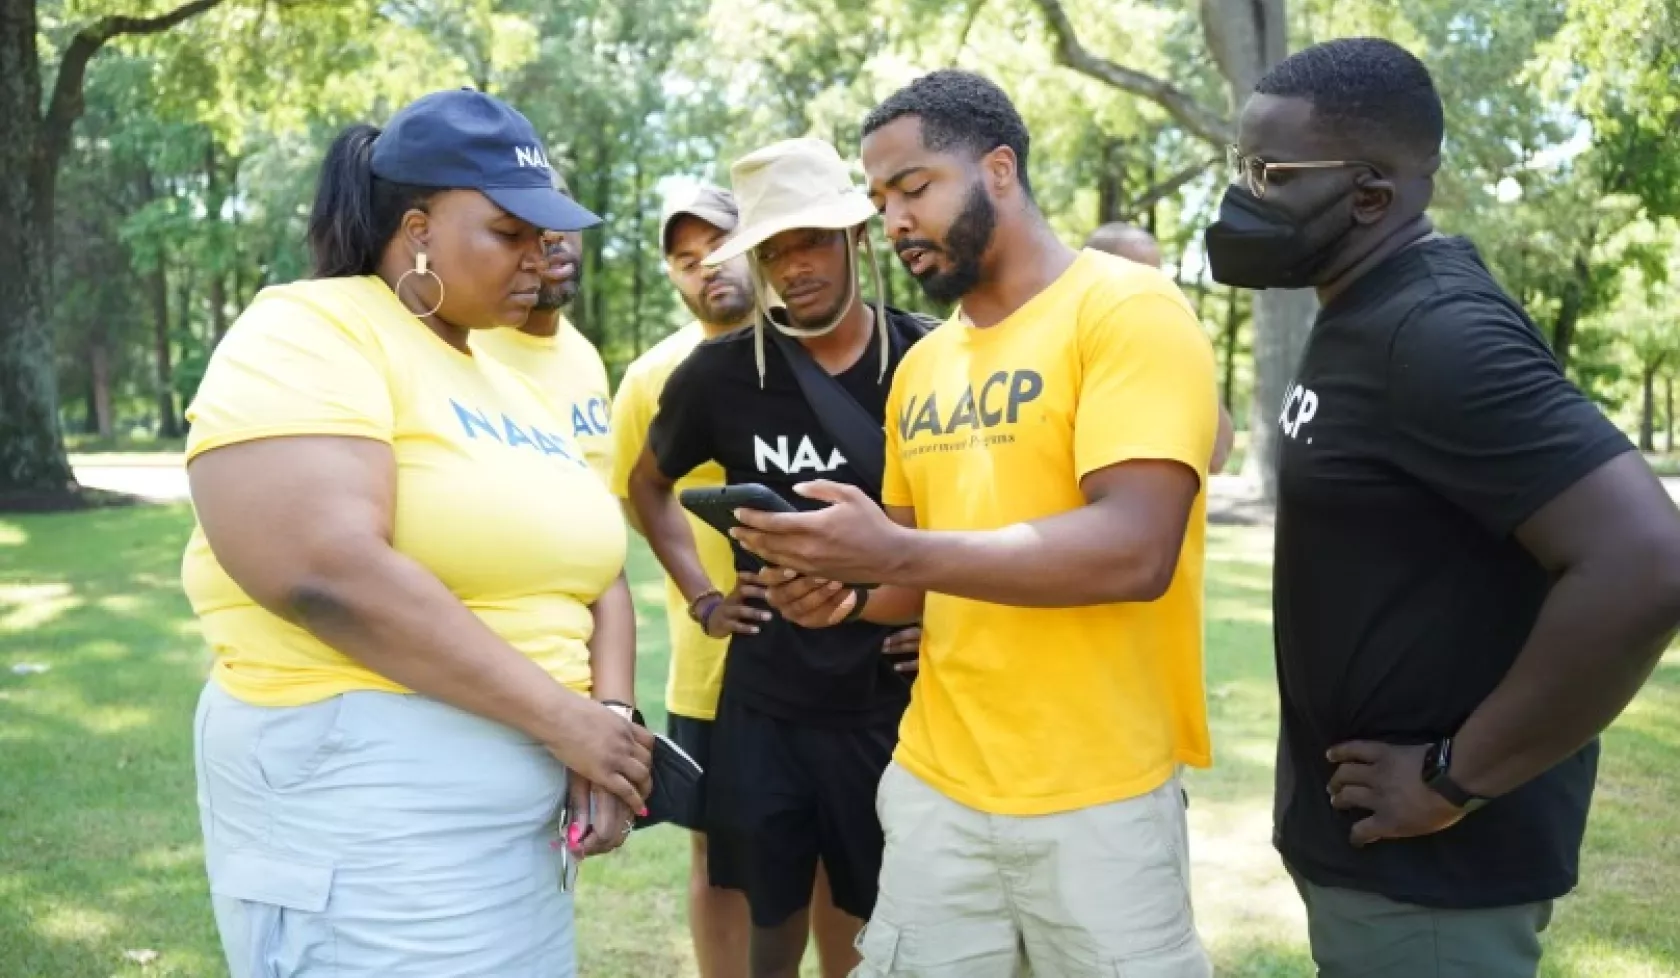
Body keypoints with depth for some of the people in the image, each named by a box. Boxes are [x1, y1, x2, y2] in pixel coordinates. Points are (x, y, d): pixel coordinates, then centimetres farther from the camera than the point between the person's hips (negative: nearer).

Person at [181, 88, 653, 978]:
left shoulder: (509, 385, 14)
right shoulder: (307, 335, -11)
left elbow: (592, 568, 10)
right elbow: (328, 573, -25)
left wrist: (612, 715, -10)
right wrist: (566, 720, -20)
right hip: (366, 808, -8)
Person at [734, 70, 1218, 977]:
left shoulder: (1129, 310, -11)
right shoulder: (921, 365, 10)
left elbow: (1135, 551, -23)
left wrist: (897, 555, -25)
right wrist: (847, 590, -4)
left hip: (1096, 800, -6)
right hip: (933, 784, 6)